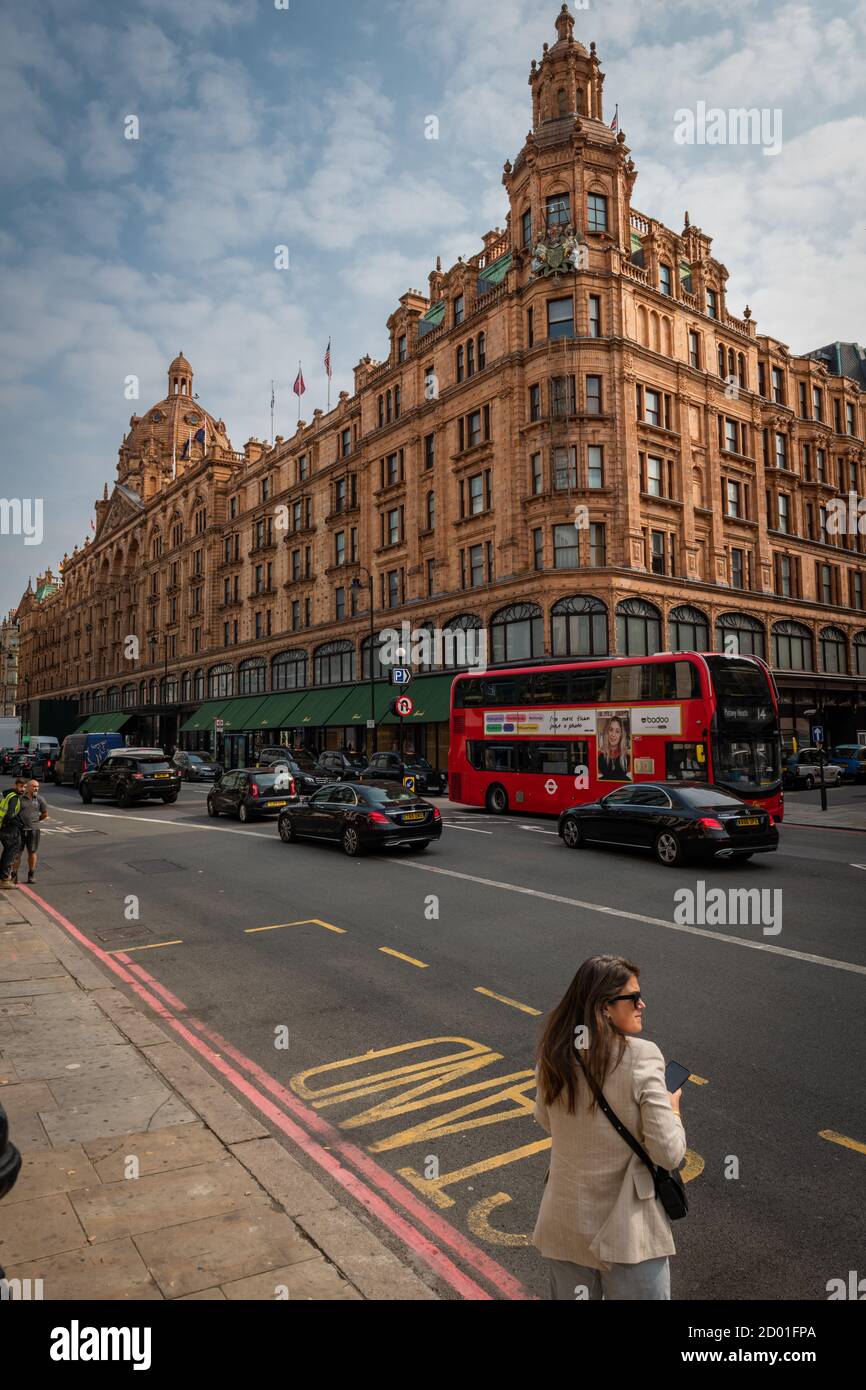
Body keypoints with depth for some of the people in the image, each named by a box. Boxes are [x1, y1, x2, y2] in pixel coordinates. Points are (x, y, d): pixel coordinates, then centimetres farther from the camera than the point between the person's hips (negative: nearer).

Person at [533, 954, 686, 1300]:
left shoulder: (553, 1054, -6)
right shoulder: (640, 1056, -23)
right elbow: (668, 1153, -19)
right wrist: (673, 1108, -1)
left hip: (563, 1224, 5)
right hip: (626, 1231, -4)